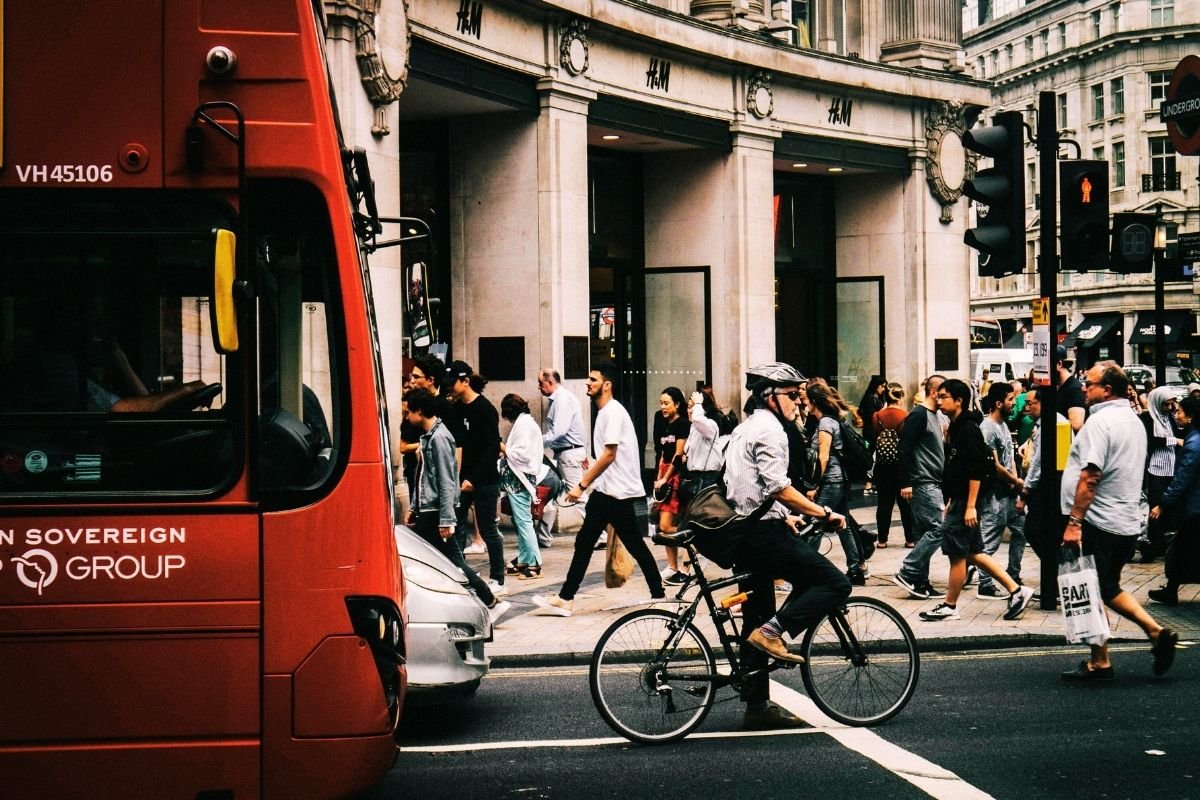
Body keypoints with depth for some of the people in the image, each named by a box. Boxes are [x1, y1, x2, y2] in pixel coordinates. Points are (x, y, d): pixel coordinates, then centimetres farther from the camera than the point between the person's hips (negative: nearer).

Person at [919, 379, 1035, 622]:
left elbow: (976, 471, -21)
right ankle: (1016, 590, 15)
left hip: (965, 501, -10)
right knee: (972, 552, 12)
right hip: (958, 500, 10)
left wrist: (970, 506, -22)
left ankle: (950, 607, 9)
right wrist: (951, 501, 22)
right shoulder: (957, 427, 15)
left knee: (957, 554, -1)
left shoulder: (968, 429, -15)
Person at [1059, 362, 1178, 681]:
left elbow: (1090, 476, -23)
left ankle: (1099, 663, 7)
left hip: (1099, 522, -9)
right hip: (1129, 522, 9)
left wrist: (1074, 521, -22)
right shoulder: (1134, 420, 14)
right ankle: (1157, 632, 9)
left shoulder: (1100, 420, -15)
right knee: (1108, 588, 20)